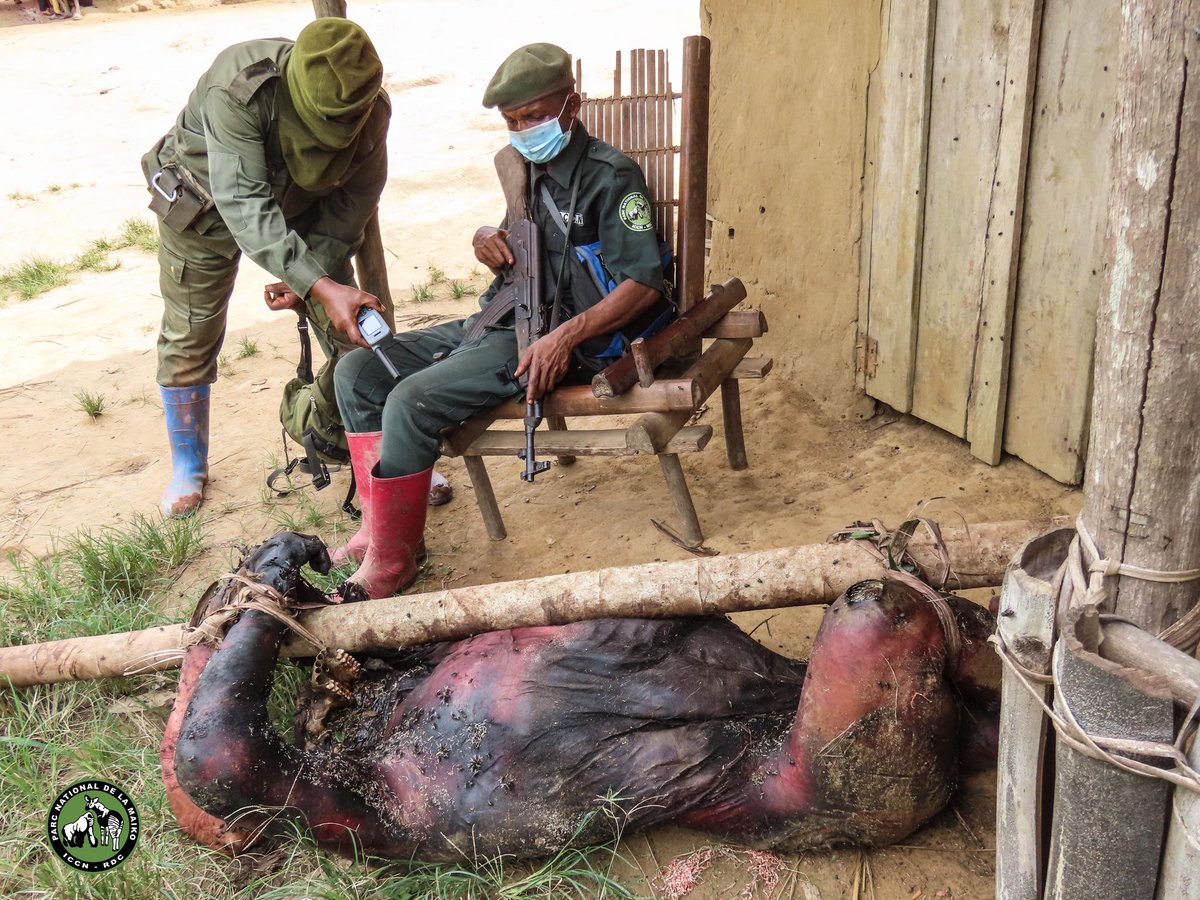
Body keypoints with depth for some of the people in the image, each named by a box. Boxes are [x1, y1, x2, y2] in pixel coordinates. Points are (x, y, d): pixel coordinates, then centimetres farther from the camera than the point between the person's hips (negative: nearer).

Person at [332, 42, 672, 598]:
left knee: (411, 401, -27)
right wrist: (487, 240, 3)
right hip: (496, 322, 9)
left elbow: (644, 284, -18)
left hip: (555, 340, -9)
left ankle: (390, 562, -15)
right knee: (357, 373, 0)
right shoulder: (530, 170, 17)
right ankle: (379, 524, 3)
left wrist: (565, 337, -29)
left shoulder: (610, 177, -9)